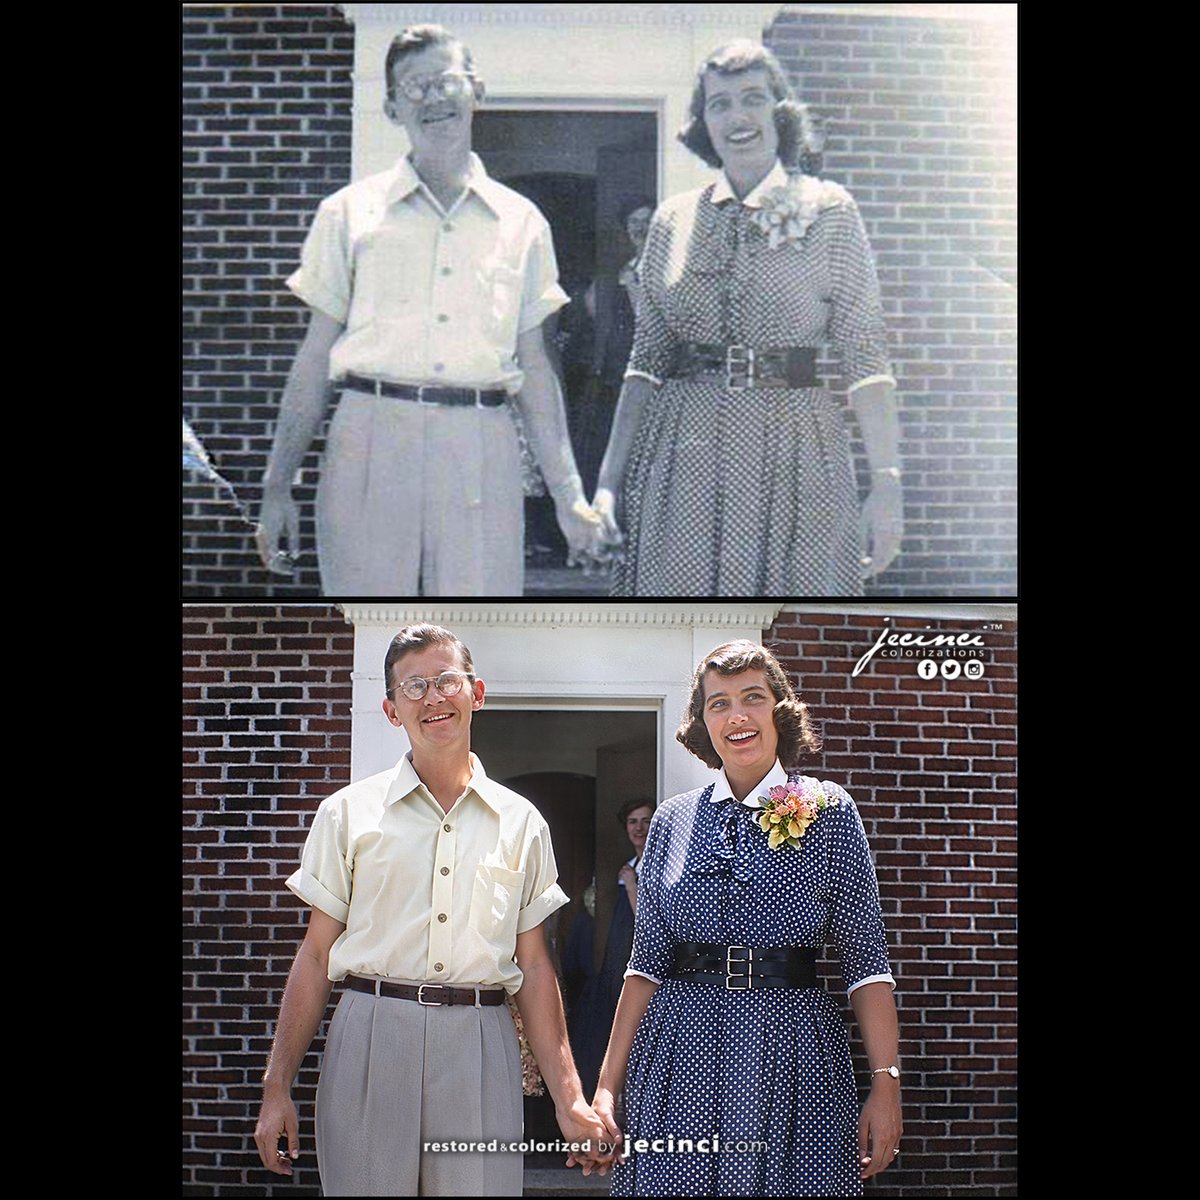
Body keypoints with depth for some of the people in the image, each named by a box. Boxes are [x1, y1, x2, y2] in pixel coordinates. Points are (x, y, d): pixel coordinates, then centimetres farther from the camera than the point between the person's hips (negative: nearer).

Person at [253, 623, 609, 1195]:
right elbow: (315, 955, 7)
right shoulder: (349, 812, 9)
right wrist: (277, 1088, 1)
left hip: (479, 1046, 1)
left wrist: (568, 1100, 5)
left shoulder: (520, 822, 12)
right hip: (370, 1035, -1)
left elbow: (533, 966, 11)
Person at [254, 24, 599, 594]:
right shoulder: (350, 211, 10)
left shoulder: (521, 222, 14)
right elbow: (316, 356, 9)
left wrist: (568, 495, 10)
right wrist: (277, 484, 5)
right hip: (371, 439, -1)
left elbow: (534, 366, 15)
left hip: (481, 447, 1)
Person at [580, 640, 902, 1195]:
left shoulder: (828, 811, 3)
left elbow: (865, 960, -1)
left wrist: (886, 1083, -8)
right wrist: (607, 1085, 2)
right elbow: (646, 962, 9)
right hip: (681, 1052, 2)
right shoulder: (672, 821, 9)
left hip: (791, 1053, -2)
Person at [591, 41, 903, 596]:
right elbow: (646, 358, 12)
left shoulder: (827, 210, 3)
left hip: (792, 460, -2)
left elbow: (865, 353, -2)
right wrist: (609, 478, 4)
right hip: (682, 462, 2)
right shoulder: (673, 219, 11)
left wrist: (886, 480, -11)